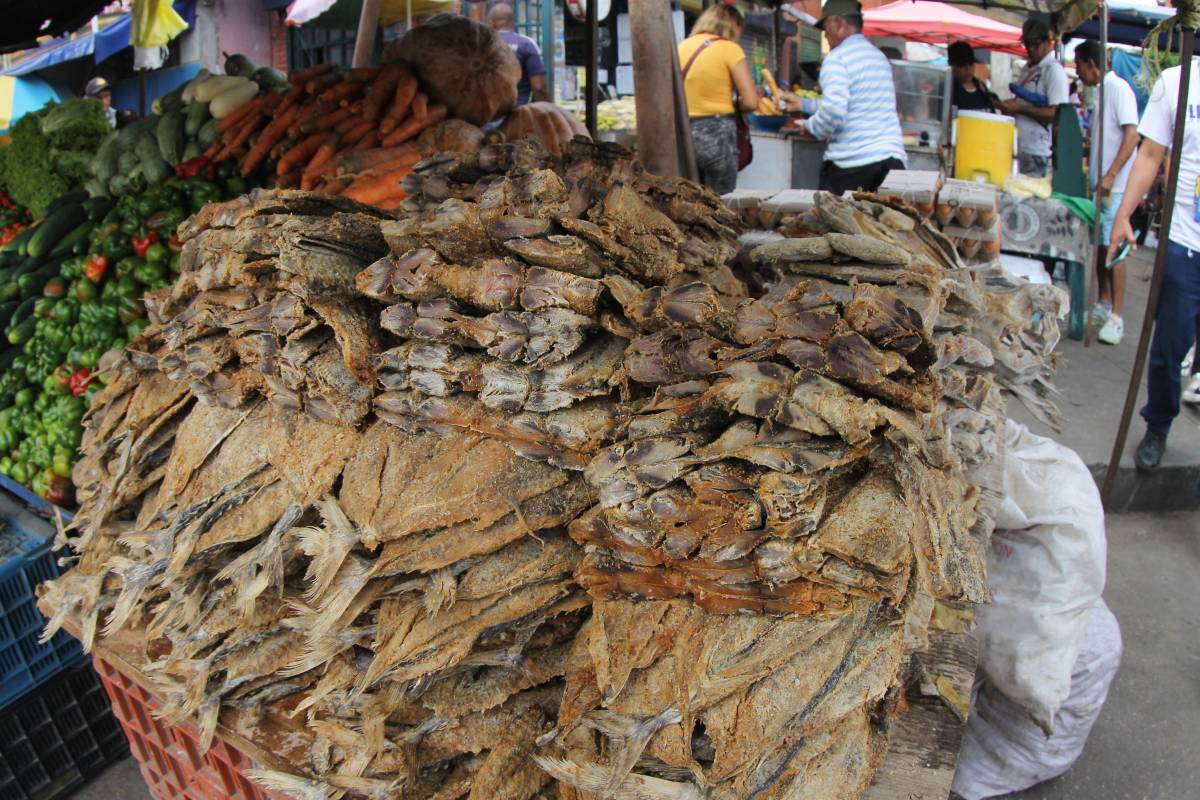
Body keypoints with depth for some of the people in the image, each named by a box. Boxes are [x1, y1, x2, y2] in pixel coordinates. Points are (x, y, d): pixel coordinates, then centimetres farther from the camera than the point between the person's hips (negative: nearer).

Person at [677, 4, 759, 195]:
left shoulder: (682, 46, 10)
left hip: (683, 132, 5)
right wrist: (729, 105, 10)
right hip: (716, 133, -5)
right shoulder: (730, 49, -5)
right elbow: (750, 102, -8)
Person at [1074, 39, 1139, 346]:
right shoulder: (1100, 91, 16)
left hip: (1115, 186, -9)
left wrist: (1110, 176, -24)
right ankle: (1104, 305, 22)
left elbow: (1131, 136, -19)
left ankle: (1117, 317, -6)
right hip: (1098, 183, 9)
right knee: (1099, 246, 12)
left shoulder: (1119, 88, -11)